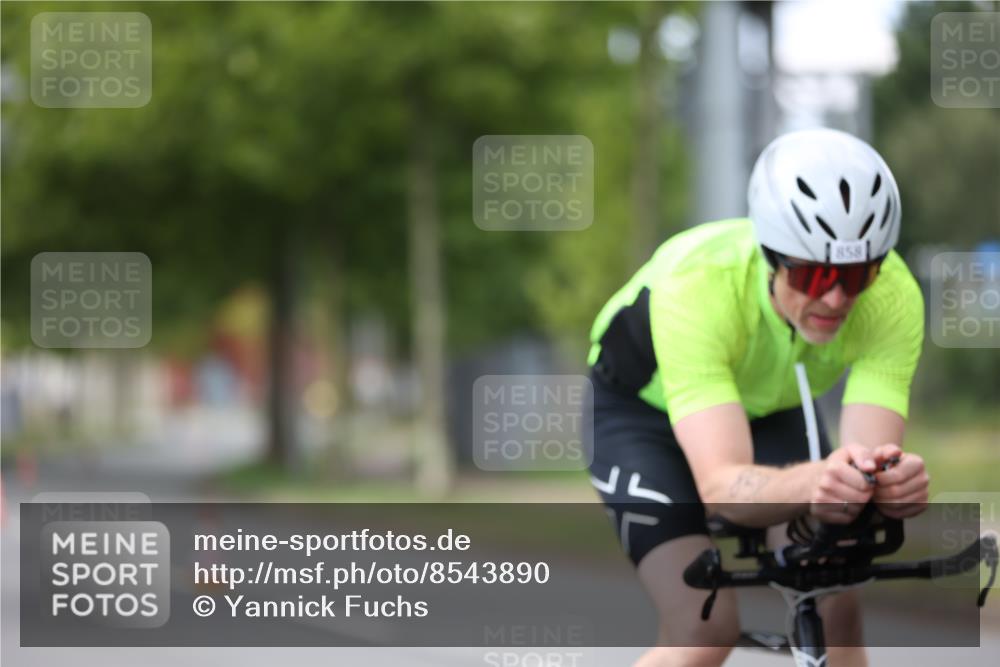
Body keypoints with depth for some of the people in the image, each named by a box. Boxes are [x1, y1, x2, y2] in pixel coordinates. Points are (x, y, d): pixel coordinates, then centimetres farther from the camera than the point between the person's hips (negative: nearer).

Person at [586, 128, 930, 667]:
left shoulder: (893, 294, -31)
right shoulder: (696, 283, -41)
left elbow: (869, 454, -37)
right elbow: (720, 486, -48)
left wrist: (897, 480, -62)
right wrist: (810, 483, -69)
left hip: (770, 413, 4)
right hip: (644, 410, -4)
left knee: (836, 614, -14)